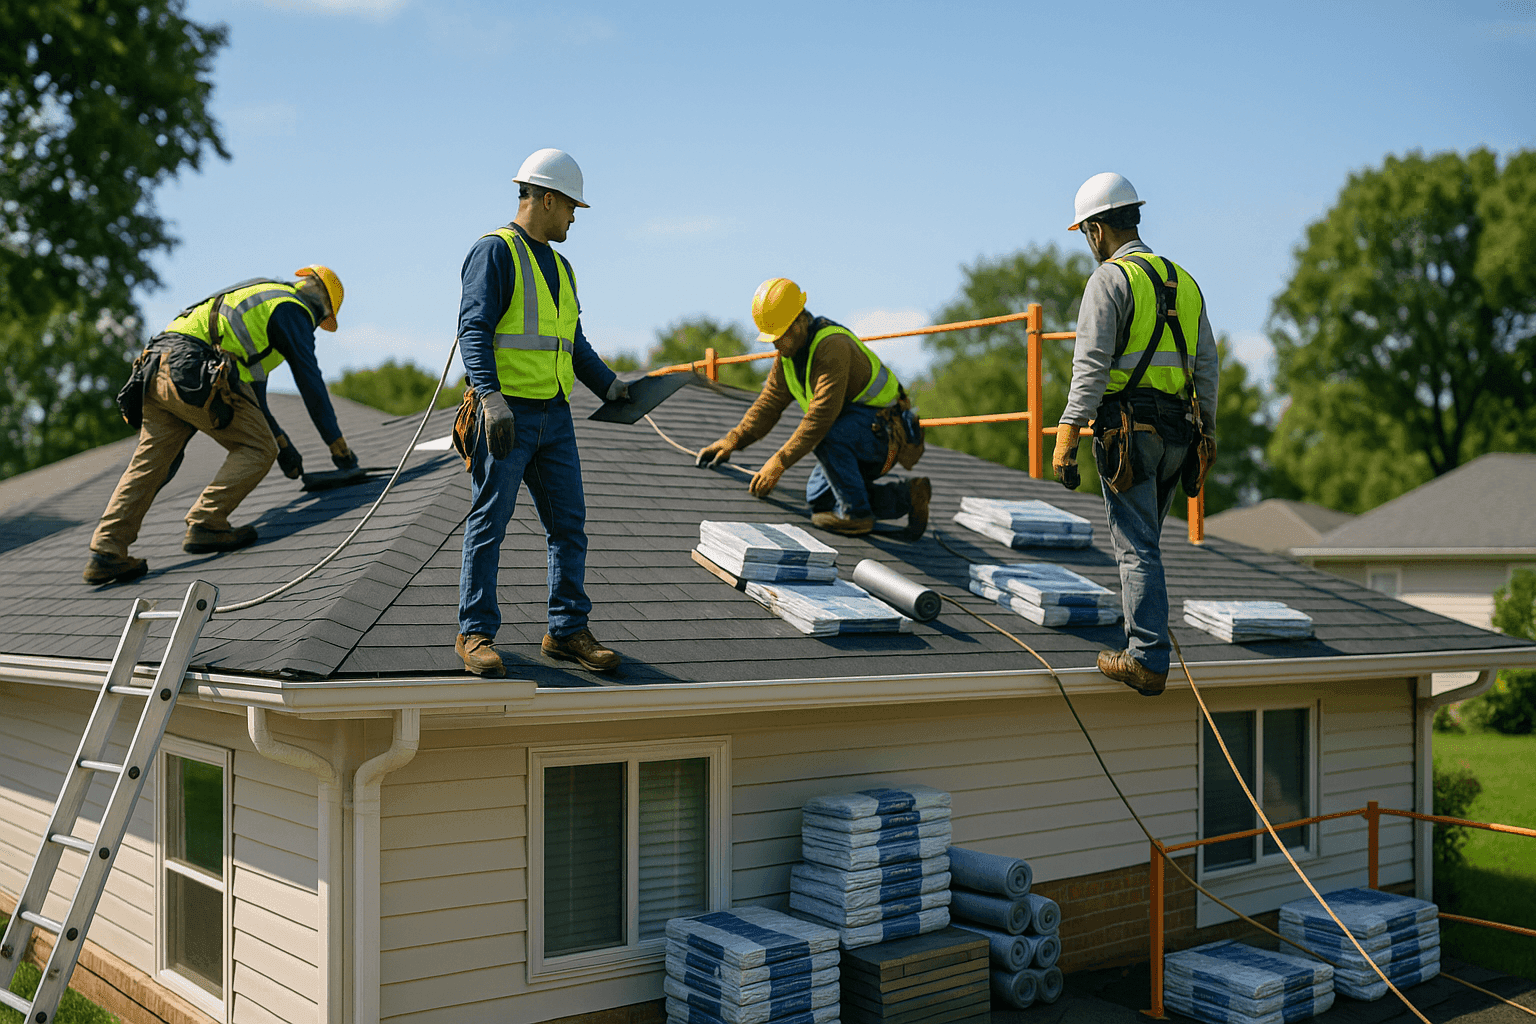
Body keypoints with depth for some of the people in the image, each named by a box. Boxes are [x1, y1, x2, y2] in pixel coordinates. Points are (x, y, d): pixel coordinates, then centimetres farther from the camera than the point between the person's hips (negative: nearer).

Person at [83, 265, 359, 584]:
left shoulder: (262, 296, 36)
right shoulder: (293, 310, 9)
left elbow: (252, 389, 40)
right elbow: (311, 382, 6)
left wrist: (282, 443, 43)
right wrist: (339, 448, 13)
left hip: (155, 371, 9)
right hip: (194, 371, -9)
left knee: (148, 464, 6)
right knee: (257, 449, 1)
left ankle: (106, 553, 0)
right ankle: (205, 525, -9)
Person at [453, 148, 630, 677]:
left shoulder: (559, 266, 21)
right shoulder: (494, 251, -6)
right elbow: (474, 329, -16)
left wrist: (609, 384, 17)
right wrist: (490, 396, -27)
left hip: (553, 417, 8)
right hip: (505, 416, -8)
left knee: (569, 524, 5)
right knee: (489, 524, -3)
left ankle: (567, 631, 12)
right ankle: (475, 634, 6)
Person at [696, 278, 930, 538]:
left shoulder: (832, 346, -29)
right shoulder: (790, 350, 1)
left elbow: (822, 415, -35)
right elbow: (770, 402, 5)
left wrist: (779, 462, -36)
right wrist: (733, 440, -7)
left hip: (884, 429, -10)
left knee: (826, 435, -36)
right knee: (819, 499, 4)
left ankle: (855, 513, -19)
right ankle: (906, 496, 13)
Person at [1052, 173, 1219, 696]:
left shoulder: (1109, 279, -6)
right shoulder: (1183, 281, 18)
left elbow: (1091, 365, -15)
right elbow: (1206, 365, 17)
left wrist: (1067, 436, -16)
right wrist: (1206, 435, 21)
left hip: (1129, 428, -7)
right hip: (1179, 429, 7)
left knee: (1136, 548, -7)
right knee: (1143, 541, 17)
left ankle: (1147, 660, -9)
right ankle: (1145, 641, 22)